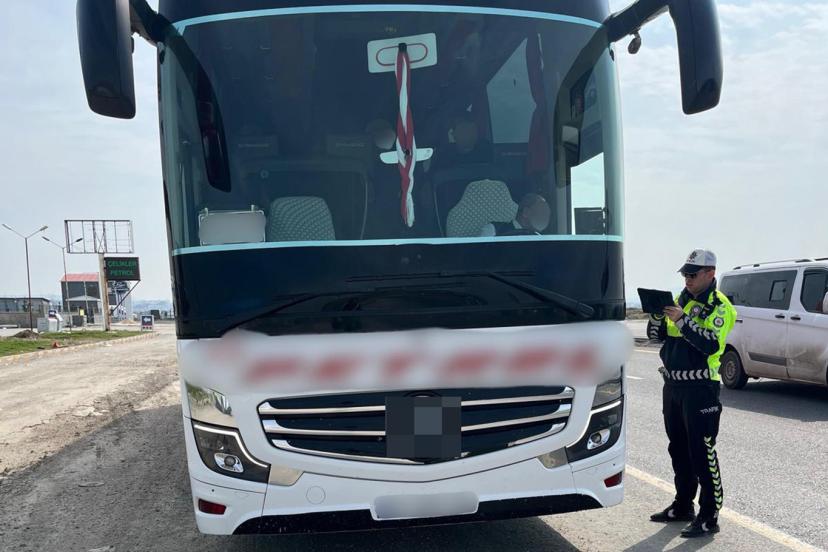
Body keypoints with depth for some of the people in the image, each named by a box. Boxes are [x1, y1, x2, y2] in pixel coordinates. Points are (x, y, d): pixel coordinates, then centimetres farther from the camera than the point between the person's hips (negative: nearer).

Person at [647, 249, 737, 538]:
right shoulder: (682, 300, 14)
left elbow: (711, 345, -22)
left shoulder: (718, 306, -8)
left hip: (700, 388, -8)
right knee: (678, 449, 16)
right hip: (673, 384, 8)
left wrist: (683, 320, -26)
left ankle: (709, 517, 5)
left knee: (702, 453, -4)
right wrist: (657, 317, -4)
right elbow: (661, 335, 15)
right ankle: (683, 506, 29)